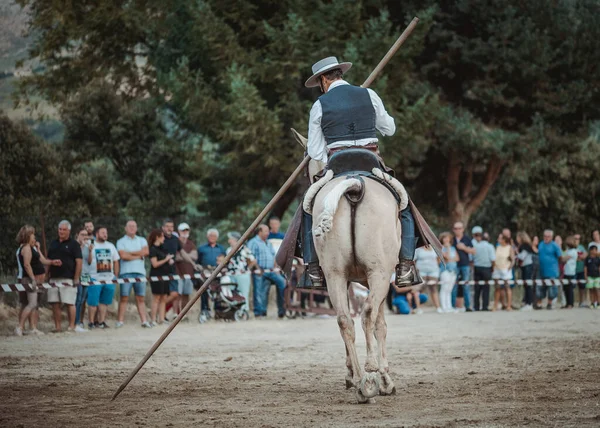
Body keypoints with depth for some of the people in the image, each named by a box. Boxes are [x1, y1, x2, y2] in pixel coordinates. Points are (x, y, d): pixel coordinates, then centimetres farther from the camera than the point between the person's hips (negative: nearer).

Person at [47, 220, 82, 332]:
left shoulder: (73, 244, 1)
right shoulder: (53, 244, 17)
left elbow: (79, 262, -5)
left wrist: (76, 279, -12)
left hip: (68, 278, -5)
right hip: (54, 278, 5)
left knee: (69, 303, -5)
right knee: (55, 304, 2)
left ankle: (71, 326, -1)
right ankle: (58, 326, 7)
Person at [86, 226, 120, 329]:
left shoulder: (111, 246, 16)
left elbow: (116, 262, 19)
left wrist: (116, 276, 13)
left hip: (109, 279, 5)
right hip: (95, 279, -5)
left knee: (104, 302, 5)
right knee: (93, 302, -7)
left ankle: (101, 322, 10)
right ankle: (91, 322, 0)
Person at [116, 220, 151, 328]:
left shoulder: (142, 240, 17)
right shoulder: (121, 241, 7)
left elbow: (146, 252, -2)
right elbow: (123, 256, -9)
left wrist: (130, 253, -3)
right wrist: (138, 256, -3)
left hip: (140, 272, 3)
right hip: (126, 272, -3)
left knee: (141, 298, 2)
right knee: (123, 298, -5)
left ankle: (144, 321, 0)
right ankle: (120, 321, -4)